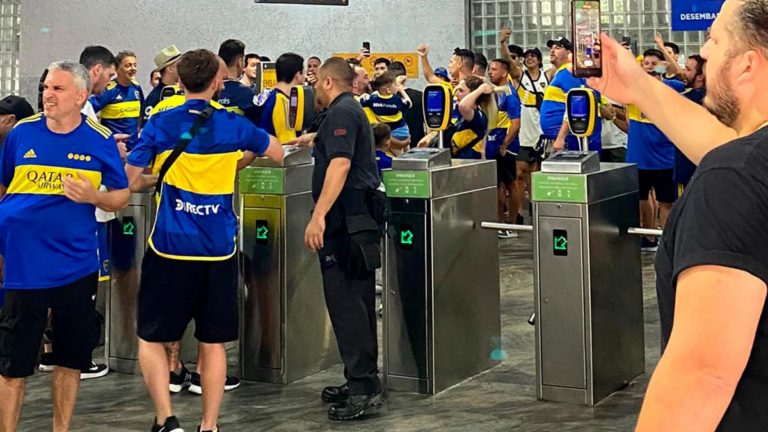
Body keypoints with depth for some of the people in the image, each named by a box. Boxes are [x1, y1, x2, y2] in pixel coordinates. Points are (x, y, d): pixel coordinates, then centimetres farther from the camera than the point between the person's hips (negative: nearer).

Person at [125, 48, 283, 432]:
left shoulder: (159, 124, -3)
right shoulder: (233, 125, 1)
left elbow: (131, 181, -3)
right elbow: (277, 154, 16)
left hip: (169, 247, -1)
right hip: (218, 250, 2)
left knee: (151, 337, 10)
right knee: (213, 342, 11)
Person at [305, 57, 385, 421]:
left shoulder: (340, 113, -11)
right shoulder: (354, 111, 20)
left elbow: (340, 164, -23)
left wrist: (318, 216, -28)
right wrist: (314, 140, 53)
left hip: (346, 219, -10)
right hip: (363, 217, 10)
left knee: (344, 301, -11)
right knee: (358, 301, 12)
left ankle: (363, 388, -13)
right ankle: (362, 382, 17)